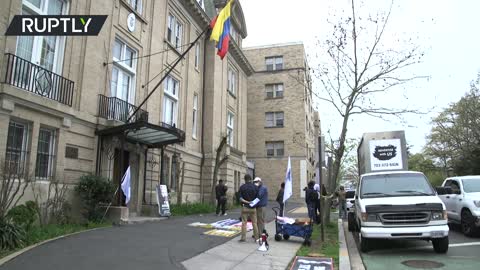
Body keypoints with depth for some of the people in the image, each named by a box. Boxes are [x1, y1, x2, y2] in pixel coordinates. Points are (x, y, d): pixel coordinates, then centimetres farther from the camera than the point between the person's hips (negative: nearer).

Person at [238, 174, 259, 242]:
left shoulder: (242, 187, -4)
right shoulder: (255, 187, -2)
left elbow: (240, 198, -10)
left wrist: (246, 202, -9)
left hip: (245, 207, -1)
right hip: (253, 208, 1)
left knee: (244, 222, 3)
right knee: (254, 222, 7)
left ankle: (243, 237, 4)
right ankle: (256, 238, 10)